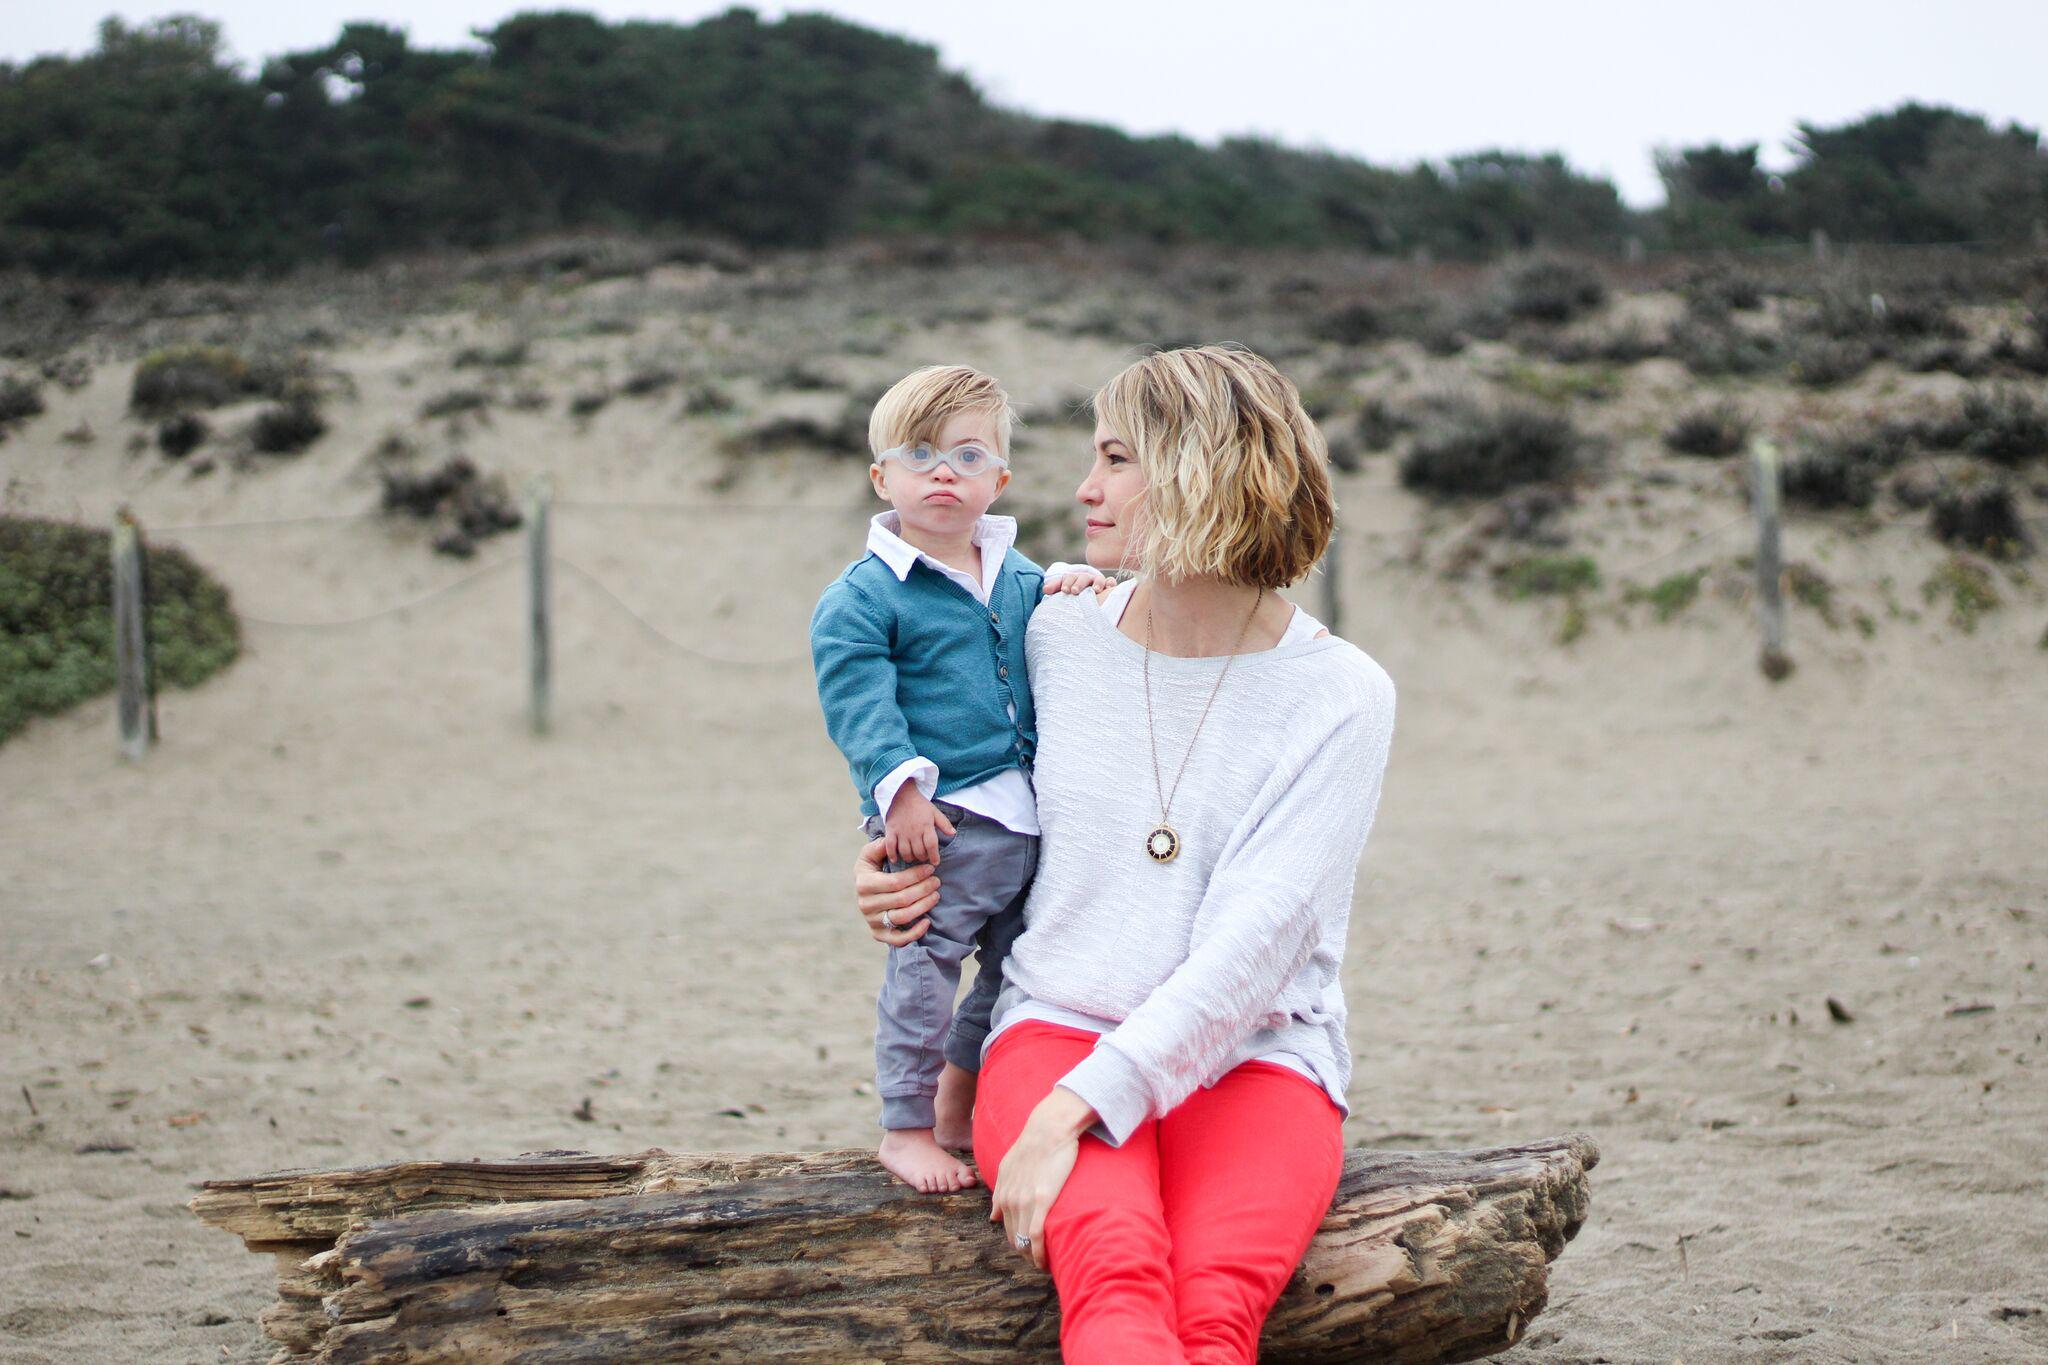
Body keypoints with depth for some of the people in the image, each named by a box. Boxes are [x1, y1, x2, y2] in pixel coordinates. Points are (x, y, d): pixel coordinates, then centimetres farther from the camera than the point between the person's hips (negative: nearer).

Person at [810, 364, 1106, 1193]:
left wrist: (1071, 590, 7)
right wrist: (900, 786, -25)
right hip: (934, 820, -7)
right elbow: (859, 702, -13)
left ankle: (957, 1111, 30)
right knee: (925, 969, -6)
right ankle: (905, 1128, 8)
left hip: (1022, 816, 7)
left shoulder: (1016, 576, 15)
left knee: (1018, 970, 14)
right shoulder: (862, 596, -7)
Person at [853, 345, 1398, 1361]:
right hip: (1057, 1032, 1)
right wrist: (897, 872, 5)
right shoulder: (1055, 640, 9)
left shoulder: (1339, 695, -4)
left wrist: (1069, 1113, -21)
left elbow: (1251, 946, -13)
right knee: (1114, 1268, -33)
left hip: (1255, 1059, -1)